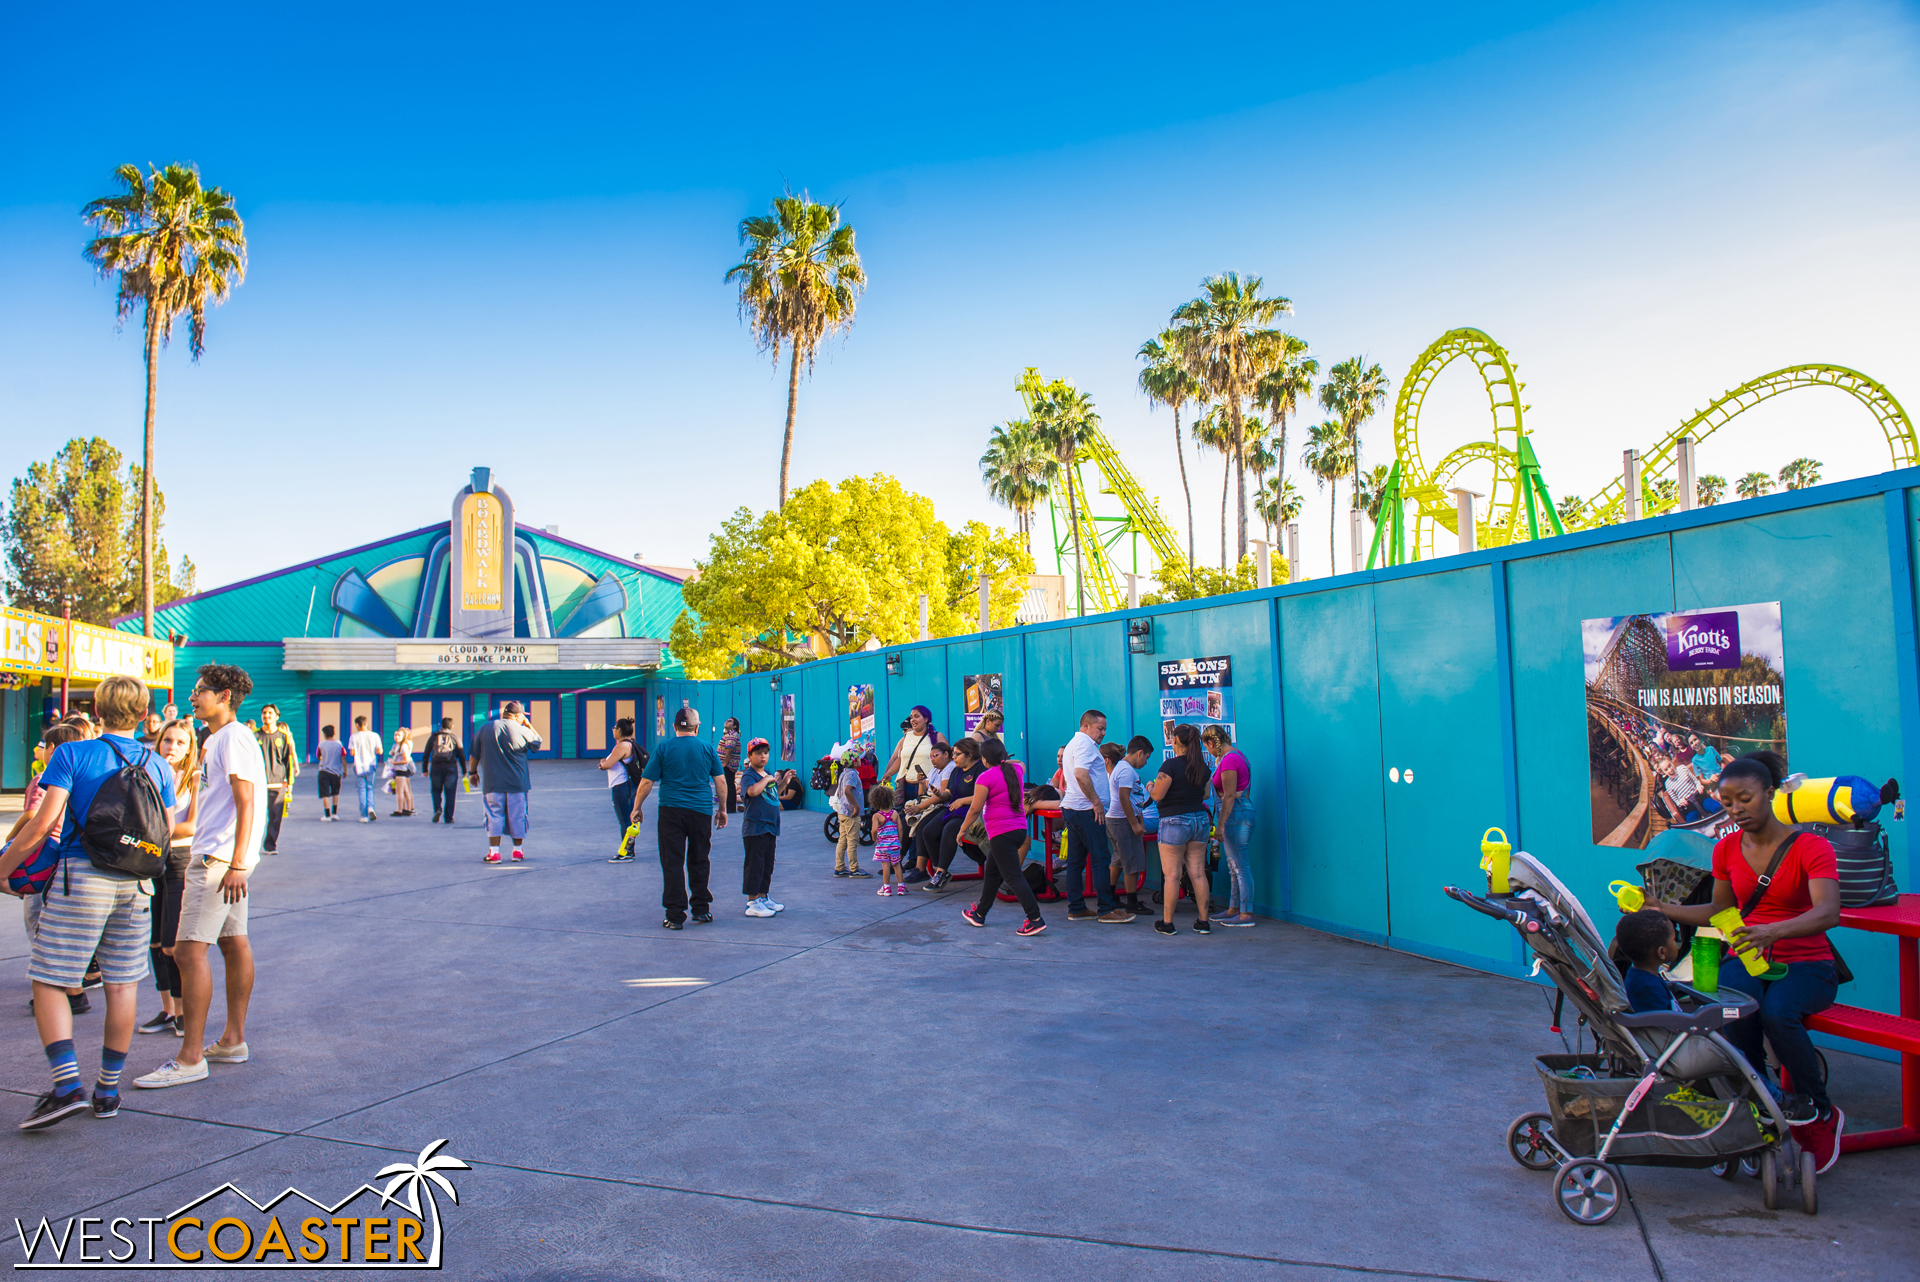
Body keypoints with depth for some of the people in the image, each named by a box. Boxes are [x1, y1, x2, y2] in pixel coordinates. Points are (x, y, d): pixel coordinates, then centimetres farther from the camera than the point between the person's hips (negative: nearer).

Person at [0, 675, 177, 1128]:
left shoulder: (72, 754, -3)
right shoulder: (157, 766, 9)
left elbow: (43, 823, -10)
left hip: (79, 879, -4)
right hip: (134, 885, 4)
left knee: (49, 983, 3)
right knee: (122, 984, 10)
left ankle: (67, 1085, -9)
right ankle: (109, 1090, 17)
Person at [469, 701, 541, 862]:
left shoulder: (484, 729, 2)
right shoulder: (522, 731, -6)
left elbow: (474, 754, 8)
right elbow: (538, 742, 11)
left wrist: (472, 772, 20)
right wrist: (528, 725, 15)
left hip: (493, 783, 1)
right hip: (517, 782, -1)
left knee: (494, 815, 6)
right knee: (517, 816, 8)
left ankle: (494, 852, 3)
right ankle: (517, 851, 15)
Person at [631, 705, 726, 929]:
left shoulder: (664, 749, -1)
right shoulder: (708, 749, 4)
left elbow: (646, 781, -1)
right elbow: (721, 781, 5)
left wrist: (637, 808, 11)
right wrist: (722, 809, 16)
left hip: (671, 811, -2)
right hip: (701, 811, 2)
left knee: (672, 863, 2)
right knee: (699, 862, 14)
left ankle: (675, 916, 0)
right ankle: (701, 910, 20)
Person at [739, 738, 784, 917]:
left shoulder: (768, 774, 16)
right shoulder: (748, 775, -11)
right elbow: (752, 791, -33)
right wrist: (766, 780, -21)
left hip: (770, 827, 9)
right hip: (755, 827, -9)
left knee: (767, 865, 16)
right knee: (754, 865, -6)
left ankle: (763, 897, 26)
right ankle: (753, 903, -2)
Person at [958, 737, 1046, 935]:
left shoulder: (986, 777, -14)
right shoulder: (1016, 769, 7)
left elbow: (975, 809, -14)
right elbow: (1019, 762, 36)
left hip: (1001, 833, -9)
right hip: (1020, 828, 9)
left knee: (1013, 876, -8)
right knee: (991, 871, 22)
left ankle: (1035, 919, -15)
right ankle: (980, 913, 34)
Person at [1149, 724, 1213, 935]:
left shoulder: (1171, 764, -14)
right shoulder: (1203, 766, 5)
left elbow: (1157, 795, -14)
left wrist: (1151, 787, 7)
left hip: (1174, 822, -6)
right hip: (1200, 819, 6)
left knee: (1171, 875, 0)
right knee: (1198, 873, 9)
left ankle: (1167, 923, 5)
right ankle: (1203, 922, 12)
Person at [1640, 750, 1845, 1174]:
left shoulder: (1810, 847, -9)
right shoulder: (1726, 849, 7)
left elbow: (1828, 913, -26)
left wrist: (1773, 931, -44)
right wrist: (1664, 909, 3)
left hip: (1806, 963, -3)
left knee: (1777, 1012, -35)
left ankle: (1820, 1111, -9)